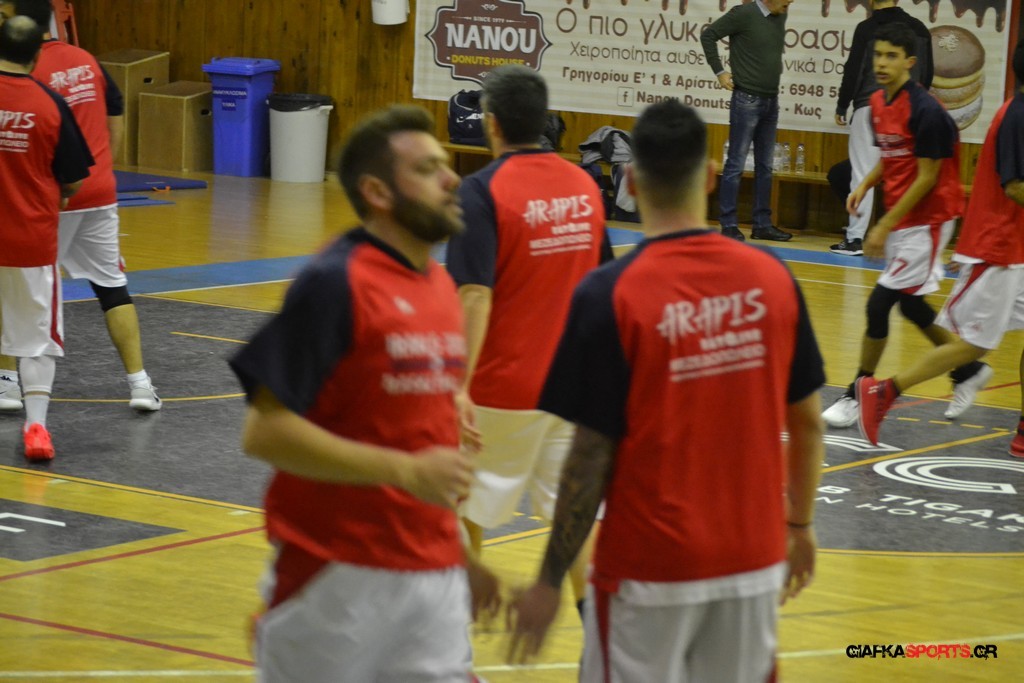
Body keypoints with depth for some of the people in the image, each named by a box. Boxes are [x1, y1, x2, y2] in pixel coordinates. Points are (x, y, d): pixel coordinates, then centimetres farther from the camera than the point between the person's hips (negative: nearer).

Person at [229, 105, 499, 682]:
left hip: (434, 574, 7)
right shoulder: (335, 283, -12)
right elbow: (265, 431, -17)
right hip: (339, 574, -7)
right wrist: (406, 471, -21)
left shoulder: (441, 286, 11)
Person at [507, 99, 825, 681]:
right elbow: (807, 422, 5)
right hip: (752, 562, 4)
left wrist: (550, 582, -5)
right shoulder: (772, 277, -3)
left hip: (651, 572, -4)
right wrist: (801, 524, 20)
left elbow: (592, 456, -13)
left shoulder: (610, 295, -14)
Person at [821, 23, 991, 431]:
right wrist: (866, 184, -1)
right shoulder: (878, 103, 5)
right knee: (910, 305, 16)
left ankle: (858, 396, 0)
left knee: (878, 305, -10)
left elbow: (927, 177, -19)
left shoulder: (924, 111, -21)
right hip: (901, 217, 9)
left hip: (927, 220, -9)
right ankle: (968, 372, 34)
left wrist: (885, 226, -19)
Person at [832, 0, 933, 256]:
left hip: (870, 107, -4)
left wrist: (842, 106, 4)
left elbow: (853, 70, -7)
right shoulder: (919, 29, 7)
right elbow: (927, 73, 12)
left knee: (862, 173, 0)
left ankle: (855, 238, -2)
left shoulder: (866, 29, -7)